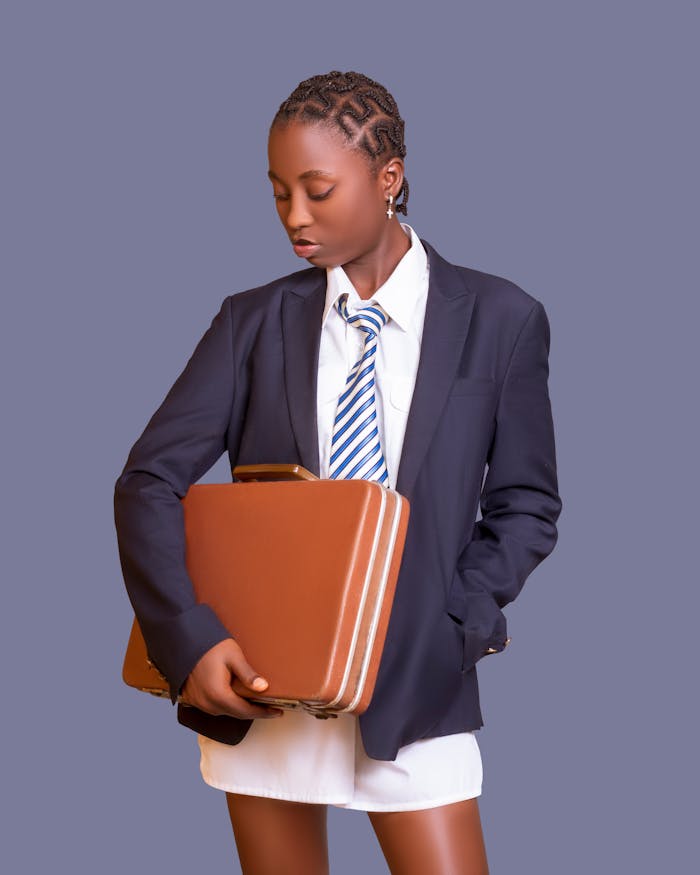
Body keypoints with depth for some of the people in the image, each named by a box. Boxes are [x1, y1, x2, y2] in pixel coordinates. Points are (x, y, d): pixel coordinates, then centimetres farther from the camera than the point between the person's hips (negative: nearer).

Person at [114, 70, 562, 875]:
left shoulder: (499, 319, -2)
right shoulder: (253, 322, 1)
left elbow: (525, 503, 4)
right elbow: (149, 481, -4)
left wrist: (455, 621, -11)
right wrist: (190, 638, -18)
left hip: (415, 685, -1)